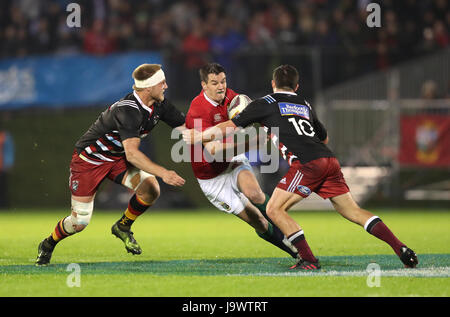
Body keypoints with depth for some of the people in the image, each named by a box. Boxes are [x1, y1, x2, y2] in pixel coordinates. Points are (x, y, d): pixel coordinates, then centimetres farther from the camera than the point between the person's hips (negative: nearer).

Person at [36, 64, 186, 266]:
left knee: (150, 189, -19)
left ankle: (123, 227, 8)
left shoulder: (158, 105, -9)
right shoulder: (128, 110, -34)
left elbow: (186, 126, 3)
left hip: (117, 158, 7)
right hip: (88, 158, -7)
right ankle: (47, 246, 26)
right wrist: (163, 173, -48)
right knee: (79, 222, -6)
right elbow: (131, 154, -42)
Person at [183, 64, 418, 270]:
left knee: (274, 209, 2)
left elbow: (231, 126, 11)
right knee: (353, 211, 9)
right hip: (330, 160, 6)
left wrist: (197, 137, 23)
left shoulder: (266, 103, 12)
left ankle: (309, 260, -6)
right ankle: (402, 250, -2)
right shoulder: (305, 105, 29)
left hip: (307, 164, -6)